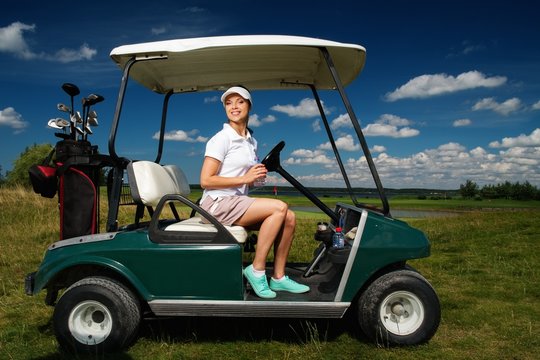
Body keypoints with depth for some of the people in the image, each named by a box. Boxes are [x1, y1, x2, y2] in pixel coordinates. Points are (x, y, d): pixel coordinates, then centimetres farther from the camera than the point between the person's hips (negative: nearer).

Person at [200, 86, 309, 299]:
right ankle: (257, 270, -15)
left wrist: (257, 176, 0)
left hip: (238, 201, 8)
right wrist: (244, 178, -18)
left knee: (289, 218, -10)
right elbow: (205, 181, -15)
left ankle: (278, 277, -1)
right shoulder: (222, 139, -9)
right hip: (218, 203, -8)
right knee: (279, 207, -24)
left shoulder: (251, 141, 15)